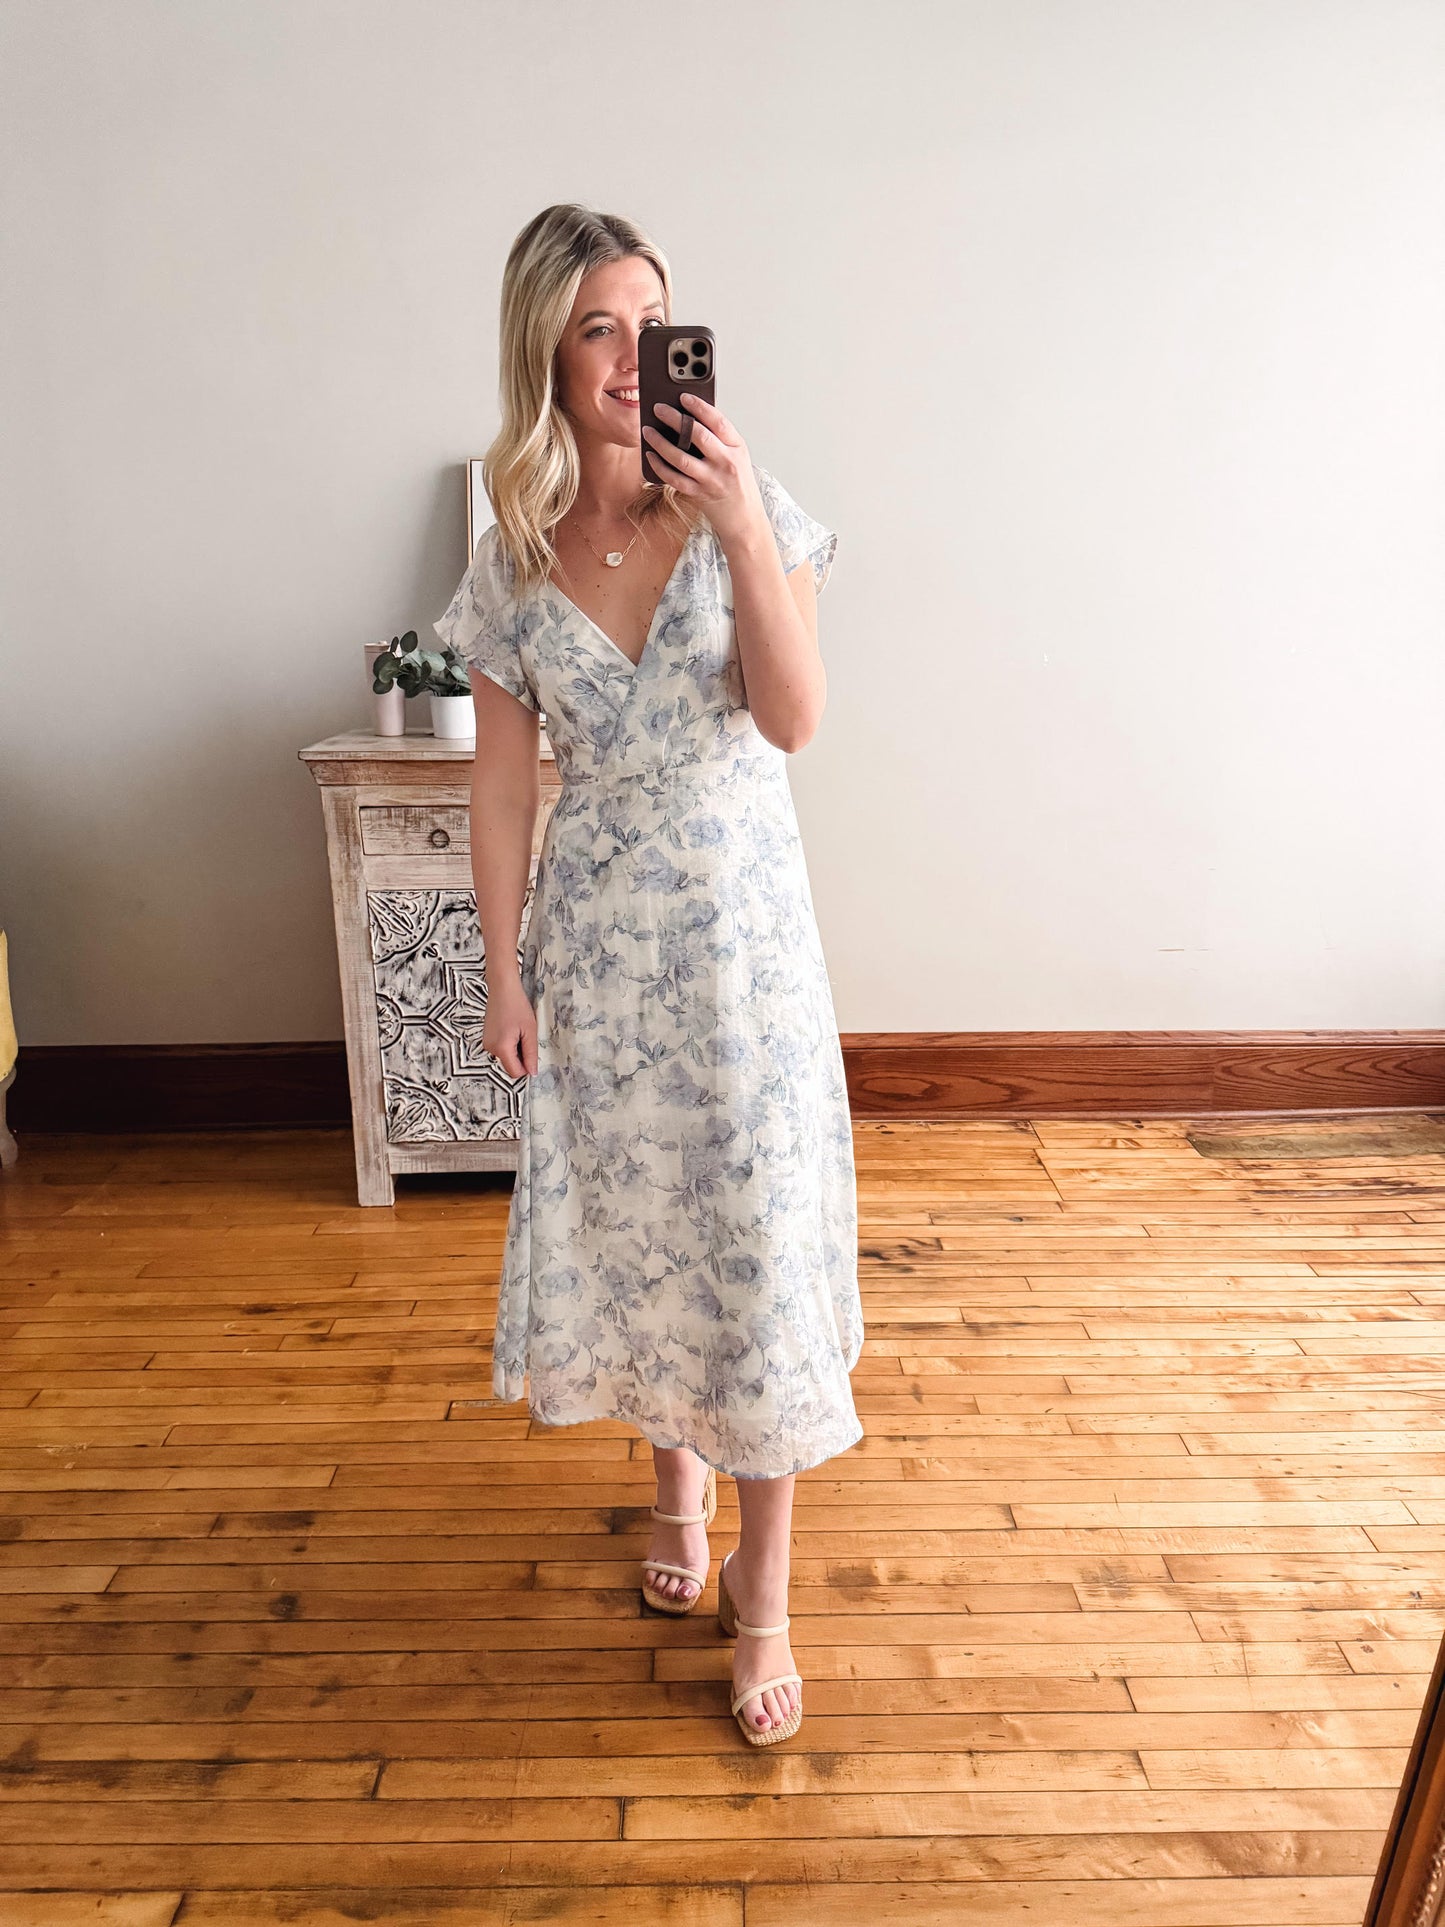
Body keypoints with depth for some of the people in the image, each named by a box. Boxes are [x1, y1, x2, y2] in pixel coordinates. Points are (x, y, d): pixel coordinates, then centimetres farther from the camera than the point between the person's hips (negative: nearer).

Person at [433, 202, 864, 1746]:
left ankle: (763, 1593, 19)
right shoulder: (517, 555, 1)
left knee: (755, 1239, 1)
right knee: (623, 1221, 13)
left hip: (740, 923, -2)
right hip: (597, 933, 2)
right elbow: (503, 777, 2)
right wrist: (504, 971, 1)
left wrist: (743, 532, -26)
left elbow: (793, 719, -15)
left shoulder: (746, 503, -4)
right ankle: (674, 1480, 41)